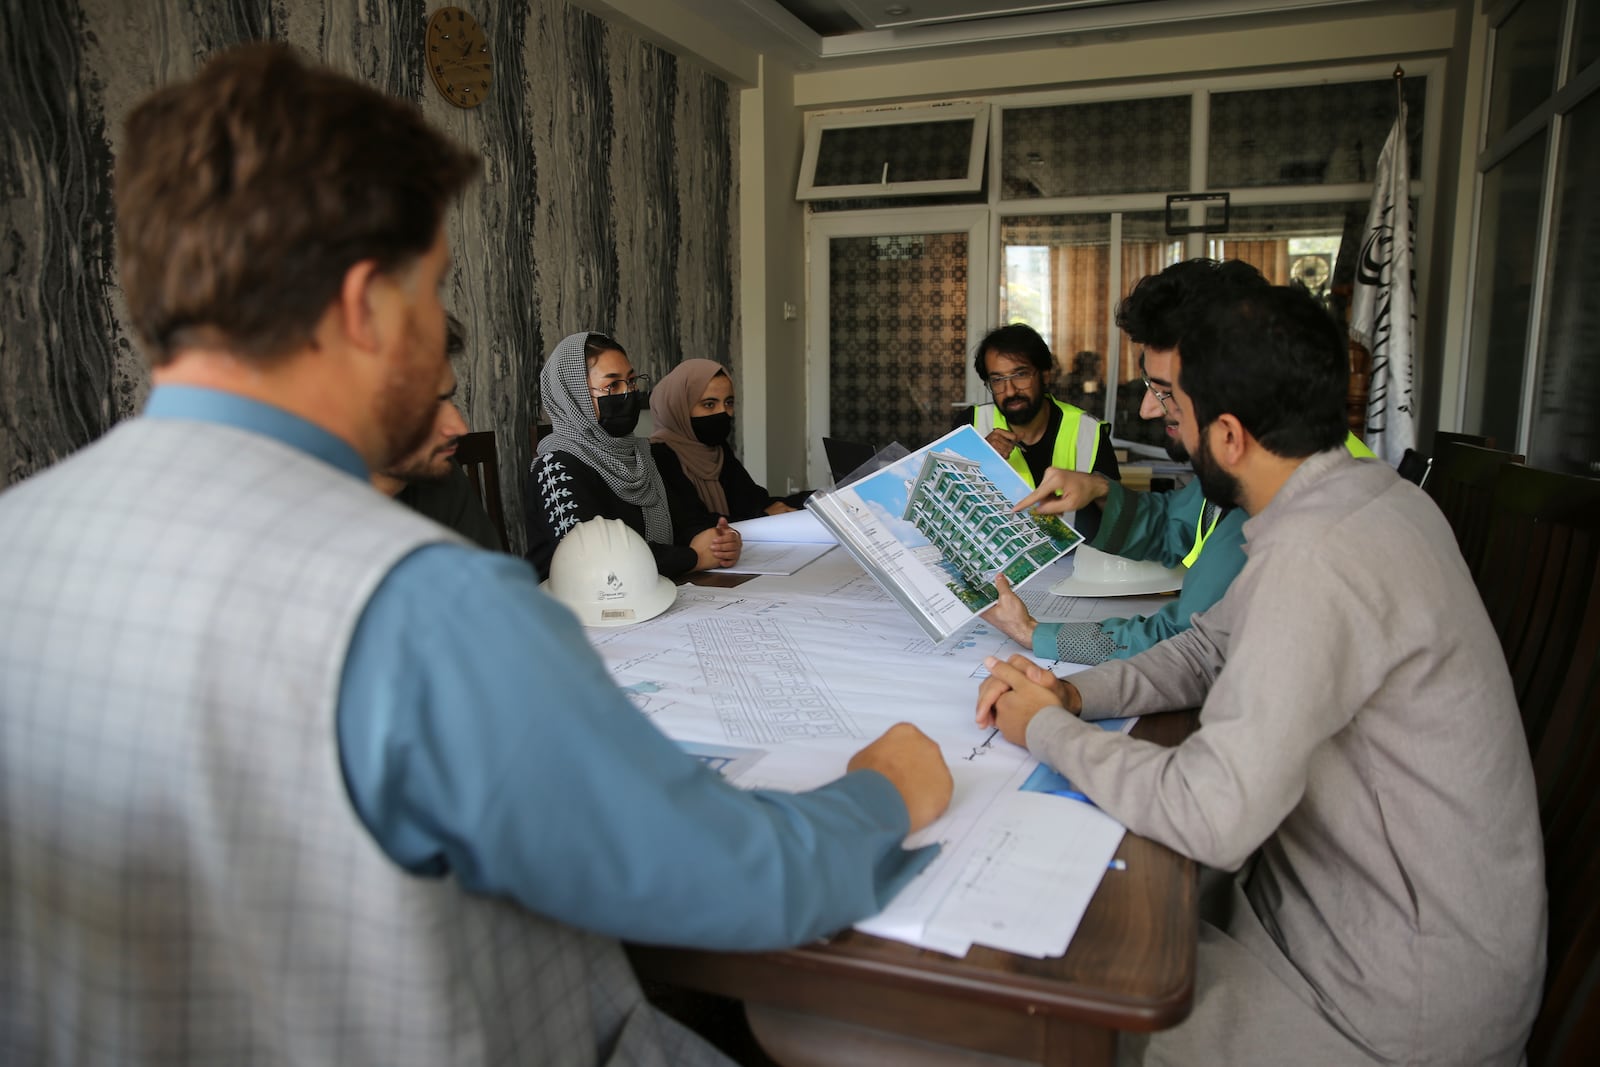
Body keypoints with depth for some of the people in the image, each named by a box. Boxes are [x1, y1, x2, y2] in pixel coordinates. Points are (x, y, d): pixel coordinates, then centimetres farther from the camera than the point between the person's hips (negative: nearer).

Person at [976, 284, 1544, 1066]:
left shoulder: (1312, 560, -32)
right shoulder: (1364, 495, 1)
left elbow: (1212, 818, -32)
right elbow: (1208, 650, 9)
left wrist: (1047, 730, -17)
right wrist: (1073, 694, -6)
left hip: (1404, 1000, -8)